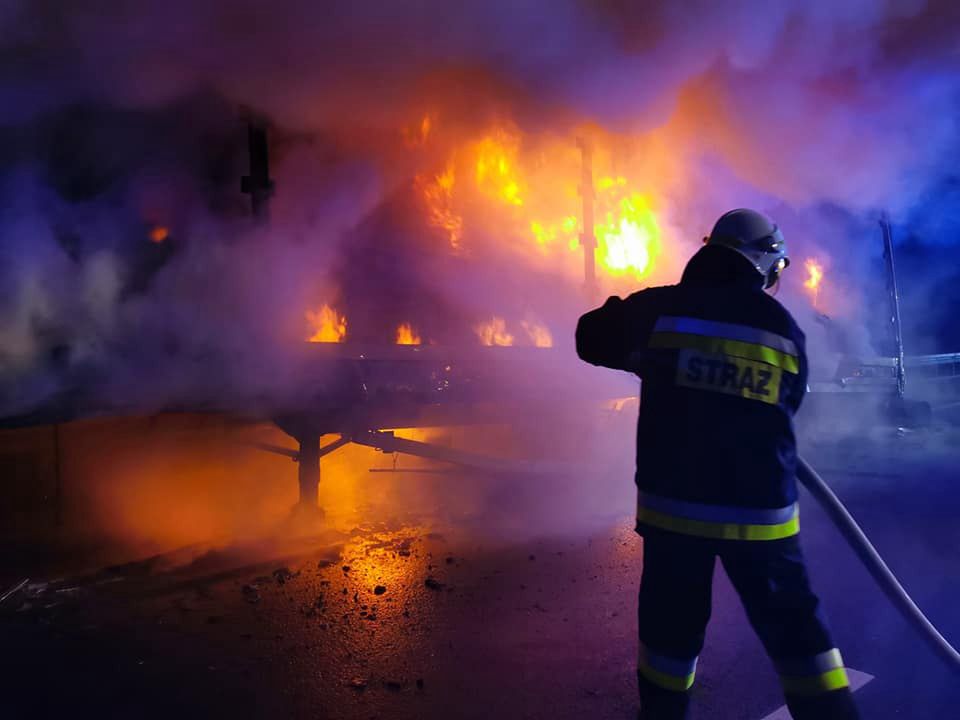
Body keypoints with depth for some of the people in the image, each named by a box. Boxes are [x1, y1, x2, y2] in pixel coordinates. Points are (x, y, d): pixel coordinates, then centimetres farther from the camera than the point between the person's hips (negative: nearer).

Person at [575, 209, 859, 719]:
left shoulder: (662, 309, -5)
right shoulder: (785, 331, 1)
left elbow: (592, 339, 8)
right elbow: (783, 409, 13)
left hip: (672, 504, 0)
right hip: (759, 513, 1)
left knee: (672, 623, 15)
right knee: (792, 624, 16)